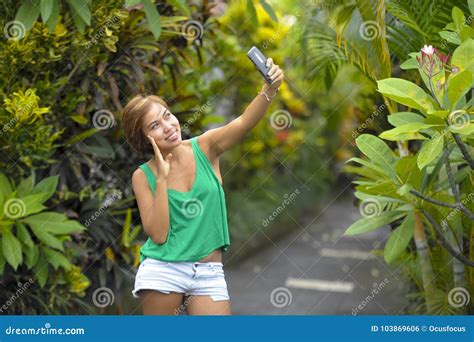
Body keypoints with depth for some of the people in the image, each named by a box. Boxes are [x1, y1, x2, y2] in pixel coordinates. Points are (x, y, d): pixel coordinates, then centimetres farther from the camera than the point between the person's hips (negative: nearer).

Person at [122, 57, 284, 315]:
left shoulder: (205, 148, 0)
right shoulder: (143, 176, -2)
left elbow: (244, 123, -18)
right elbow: (158, 234, -11)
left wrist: (269, 89, -36)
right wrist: (161, 178, -13)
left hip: (209, 273, 1)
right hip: (162, 270, -1)